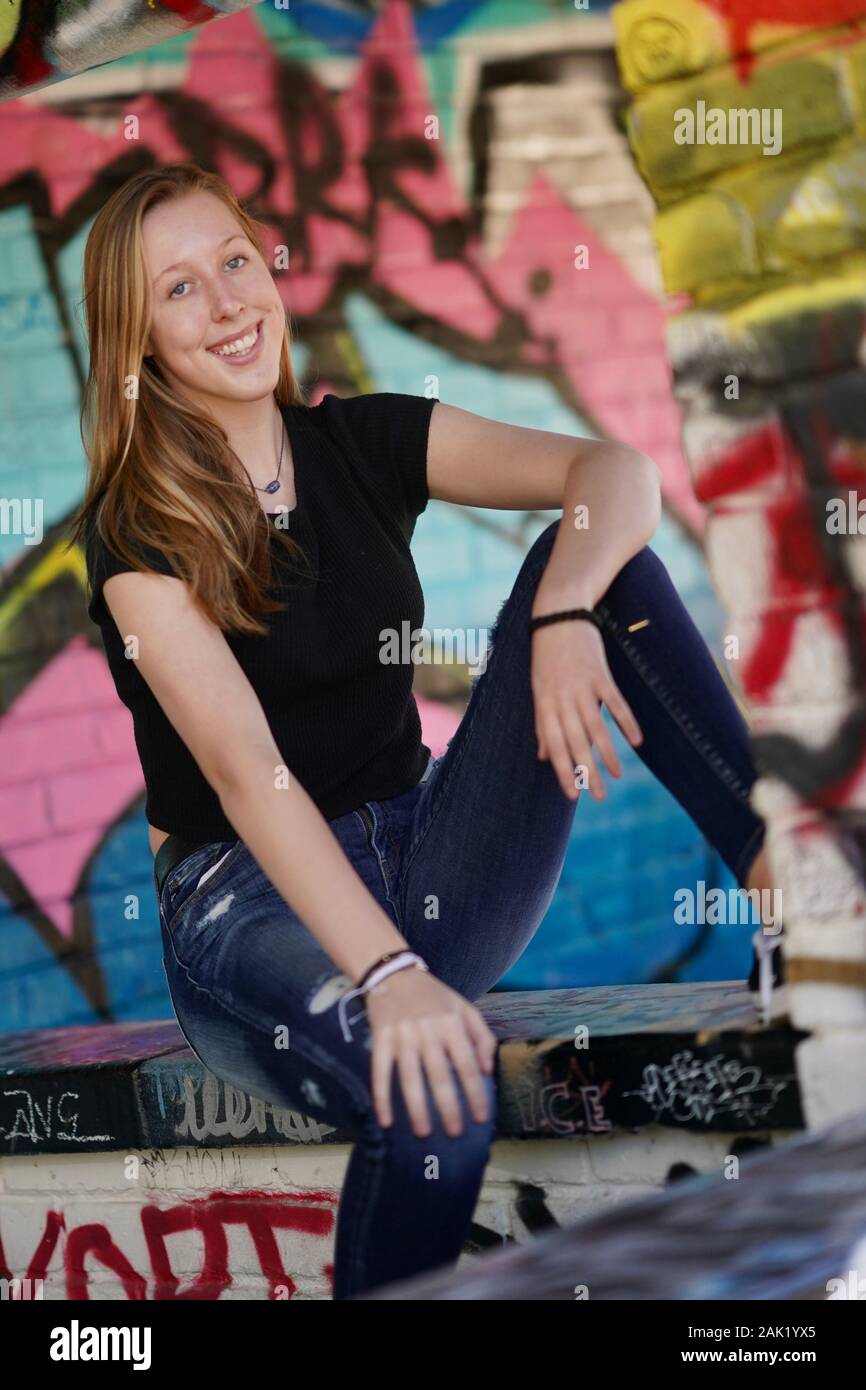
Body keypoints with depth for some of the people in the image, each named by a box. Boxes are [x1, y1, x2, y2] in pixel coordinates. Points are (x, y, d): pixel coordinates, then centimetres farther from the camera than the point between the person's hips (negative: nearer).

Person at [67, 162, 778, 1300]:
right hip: (250, 897, -5)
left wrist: (564, 613, -28)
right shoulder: (135, 526, -9)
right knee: (435, 1101, -40)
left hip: (422, 856, 5)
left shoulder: (364, 442, 5)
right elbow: (243, 768, -23)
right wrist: (388, 973, -36)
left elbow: (616, 469, -5)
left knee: (595, 556, -13)